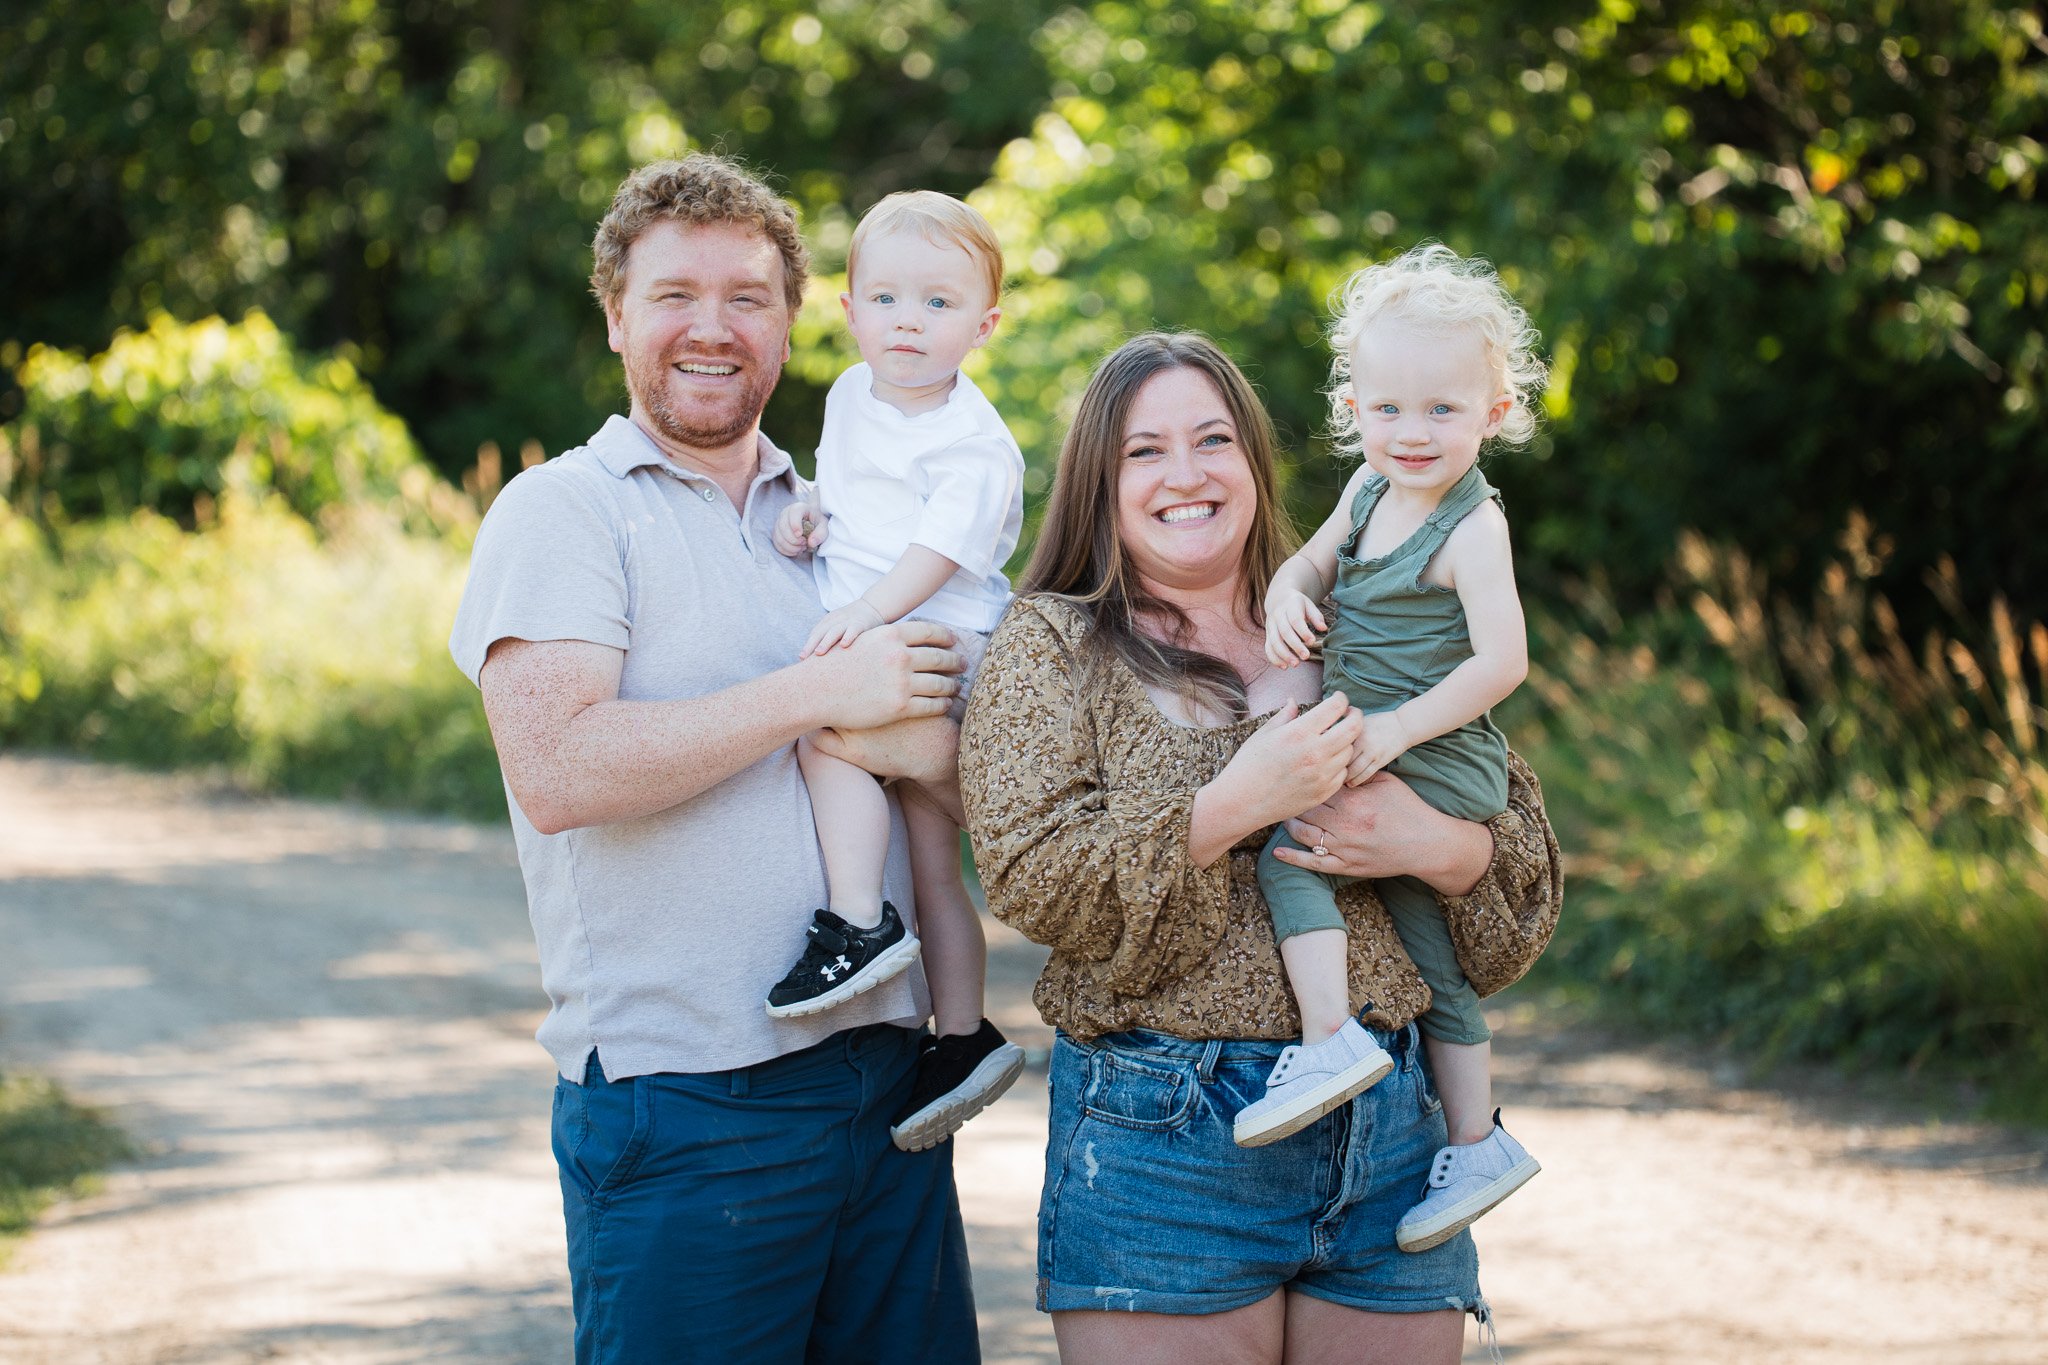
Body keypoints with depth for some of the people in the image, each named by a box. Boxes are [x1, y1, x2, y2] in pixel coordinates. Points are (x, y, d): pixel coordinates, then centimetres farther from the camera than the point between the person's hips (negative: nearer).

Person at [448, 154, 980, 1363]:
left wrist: (916, 748, -7)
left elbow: (971, 780, 16)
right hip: (683, 1105, -6)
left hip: (886, 1071, 6)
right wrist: (818, 695, -13)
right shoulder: (563, 513, -1)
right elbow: (557, 772, -17)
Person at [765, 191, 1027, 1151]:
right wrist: (806, 517, 6)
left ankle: (857, 924, -29)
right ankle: (962, 1036, 14)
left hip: (936, 638, -8)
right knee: (932, 861, 9)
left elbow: (942, 547, -22)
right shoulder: (852, 396, 13)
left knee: (825, 715, -31)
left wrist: (865, 613, -33)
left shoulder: (975, 443, -12)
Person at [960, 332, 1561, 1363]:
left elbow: (1525, 846, 11)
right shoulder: (1052, 648, 4)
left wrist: (1433, 849, -11)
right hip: (1164, 1137, -3)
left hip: (1388, 1134, 3)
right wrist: (1240, 803, -17)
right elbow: (1029, 874, -11)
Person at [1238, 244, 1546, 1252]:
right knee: (1424, 952, 14)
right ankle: (1476, 1143, 23)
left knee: (1288, 836, -23)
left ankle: (1329, 1040, -26)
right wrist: (1285, 599, -2)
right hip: (1372, 753, 9)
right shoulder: (1370, 489, 9)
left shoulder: (1471, 528, -16)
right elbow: (1310, 562, 22)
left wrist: (1394, 731, -24)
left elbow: (1502, 662, -22)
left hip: (1434, 761, -9)